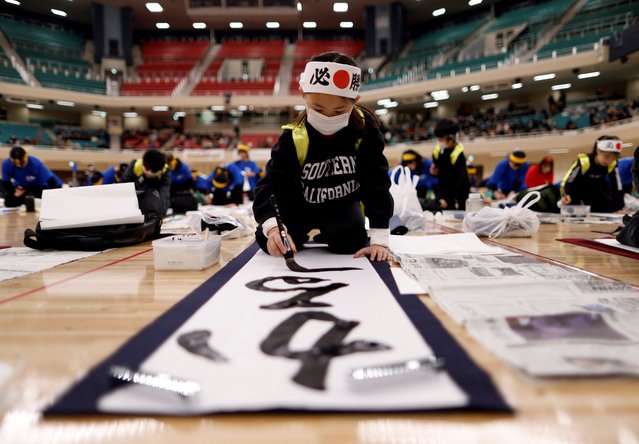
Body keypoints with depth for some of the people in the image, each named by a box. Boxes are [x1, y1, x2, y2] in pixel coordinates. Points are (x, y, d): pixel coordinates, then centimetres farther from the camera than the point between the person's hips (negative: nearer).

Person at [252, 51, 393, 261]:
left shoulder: (365, 129, -24)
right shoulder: (293, 139, -28)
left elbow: (376, 183, -22)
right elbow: (270, 185, -30)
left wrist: (379, 239, -29)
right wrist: (273, 227, -52)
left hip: (343, 204, 1)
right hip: (300, 205, 0)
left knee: (351, 243, -24)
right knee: (269, 242, -15)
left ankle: (323, 234, 14)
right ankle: (304, 233, 21)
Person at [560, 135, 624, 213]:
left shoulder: (612, 165, -19)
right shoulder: (583, 162, -34)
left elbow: (617, 187, -13)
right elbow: (567, 181, -37)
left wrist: (619, 208, -18)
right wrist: (565, 196, -56)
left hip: (594, 189, 5)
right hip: (577, 187, -5)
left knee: (608, 207, -8)